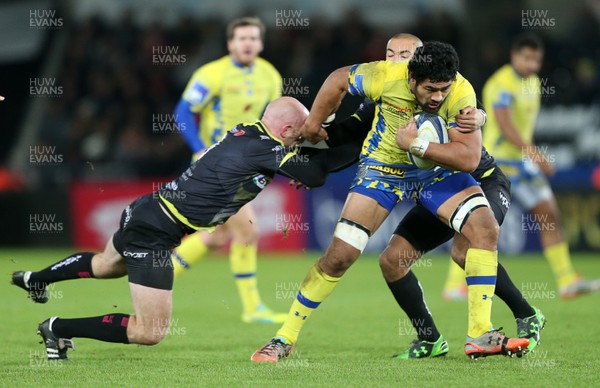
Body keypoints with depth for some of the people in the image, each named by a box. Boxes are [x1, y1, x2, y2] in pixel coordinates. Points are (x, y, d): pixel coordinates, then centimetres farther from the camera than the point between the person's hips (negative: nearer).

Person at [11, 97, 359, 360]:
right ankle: (58, 329, 3)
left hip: (145, 213, 10)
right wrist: (359, 145, -11)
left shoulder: (249, 133, 1)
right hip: (153, 233, -10)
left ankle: (34, 279, 58)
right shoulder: (262, 150, -23)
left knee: (106, 265, 40)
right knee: (151, 332, -7)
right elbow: (314, 172, -22)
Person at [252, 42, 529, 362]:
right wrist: (313, 123, 4)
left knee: (486, 229, -21)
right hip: (383, 167, -1)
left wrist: (416, 144, -36)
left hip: (438, 168, 1)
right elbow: (338, 80, -7)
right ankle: (285, 338, 5)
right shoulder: (386, 77, -27)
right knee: (340, 255, -10)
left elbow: (469, 158, -32)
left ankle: (480, 336, -16)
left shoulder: (461, 94, -27)